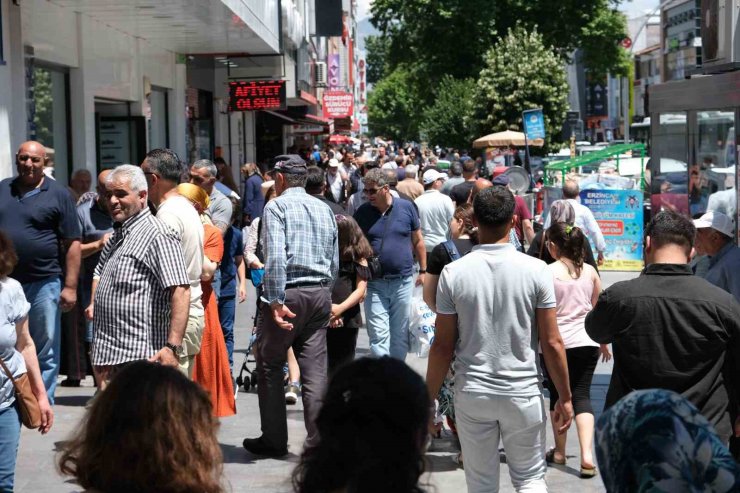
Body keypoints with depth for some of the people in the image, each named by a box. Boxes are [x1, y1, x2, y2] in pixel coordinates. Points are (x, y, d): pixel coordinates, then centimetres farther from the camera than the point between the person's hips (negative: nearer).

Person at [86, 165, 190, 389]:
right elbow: (100, 271, 39)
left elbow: (180, 291, -23)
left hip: (139, 357, -10)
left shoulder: (157, 235, -13)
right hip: (107, 354, 10)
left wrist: (173, 346, -30)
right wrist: (94, 302, 19)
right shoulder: (117, 236, 19)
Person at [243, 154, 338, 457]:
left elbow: (276, 257, -18)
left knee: (270, 367, 9)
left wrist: (276, 301, -19)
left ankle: (274, 440, 14)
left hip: (288, 293, -5)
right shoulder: (324, 209, 14)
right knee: (315, 370, 5)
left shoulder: (276, 206, -5)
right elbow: (335, 263, 16)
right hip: (320, 294, 5)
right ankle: (318, 441, 4)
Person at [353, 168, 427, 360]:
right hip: (375, 283, 0)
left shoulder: (406, 208, 0)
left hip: (403, 281, 0)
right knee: (378, 336, -4)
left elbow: (418, 241, 8)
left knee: (400, 335, 10)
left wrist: (423, 271, 8)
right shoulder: (362, 212, 0)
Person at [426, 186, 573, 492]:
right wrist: (564, 397, 4)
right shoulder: (535, 270, -8)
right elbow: (552, 343, -7)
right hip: (523, 394, 0)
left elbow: (442, 346, -4)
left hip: (472, 395, 1)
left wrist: (429, 398, 7)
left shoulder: (453, 273, -7)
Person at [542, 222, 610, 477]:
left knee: (558, 396, 13)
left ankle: (559, 452, 22)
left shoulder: (546, 272, -9)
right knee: (582, 395, 5)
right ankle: (587, 455, -9)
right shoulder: (590, 271, 4)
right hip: (587, 343, 3)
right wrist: (604, 343, 22)